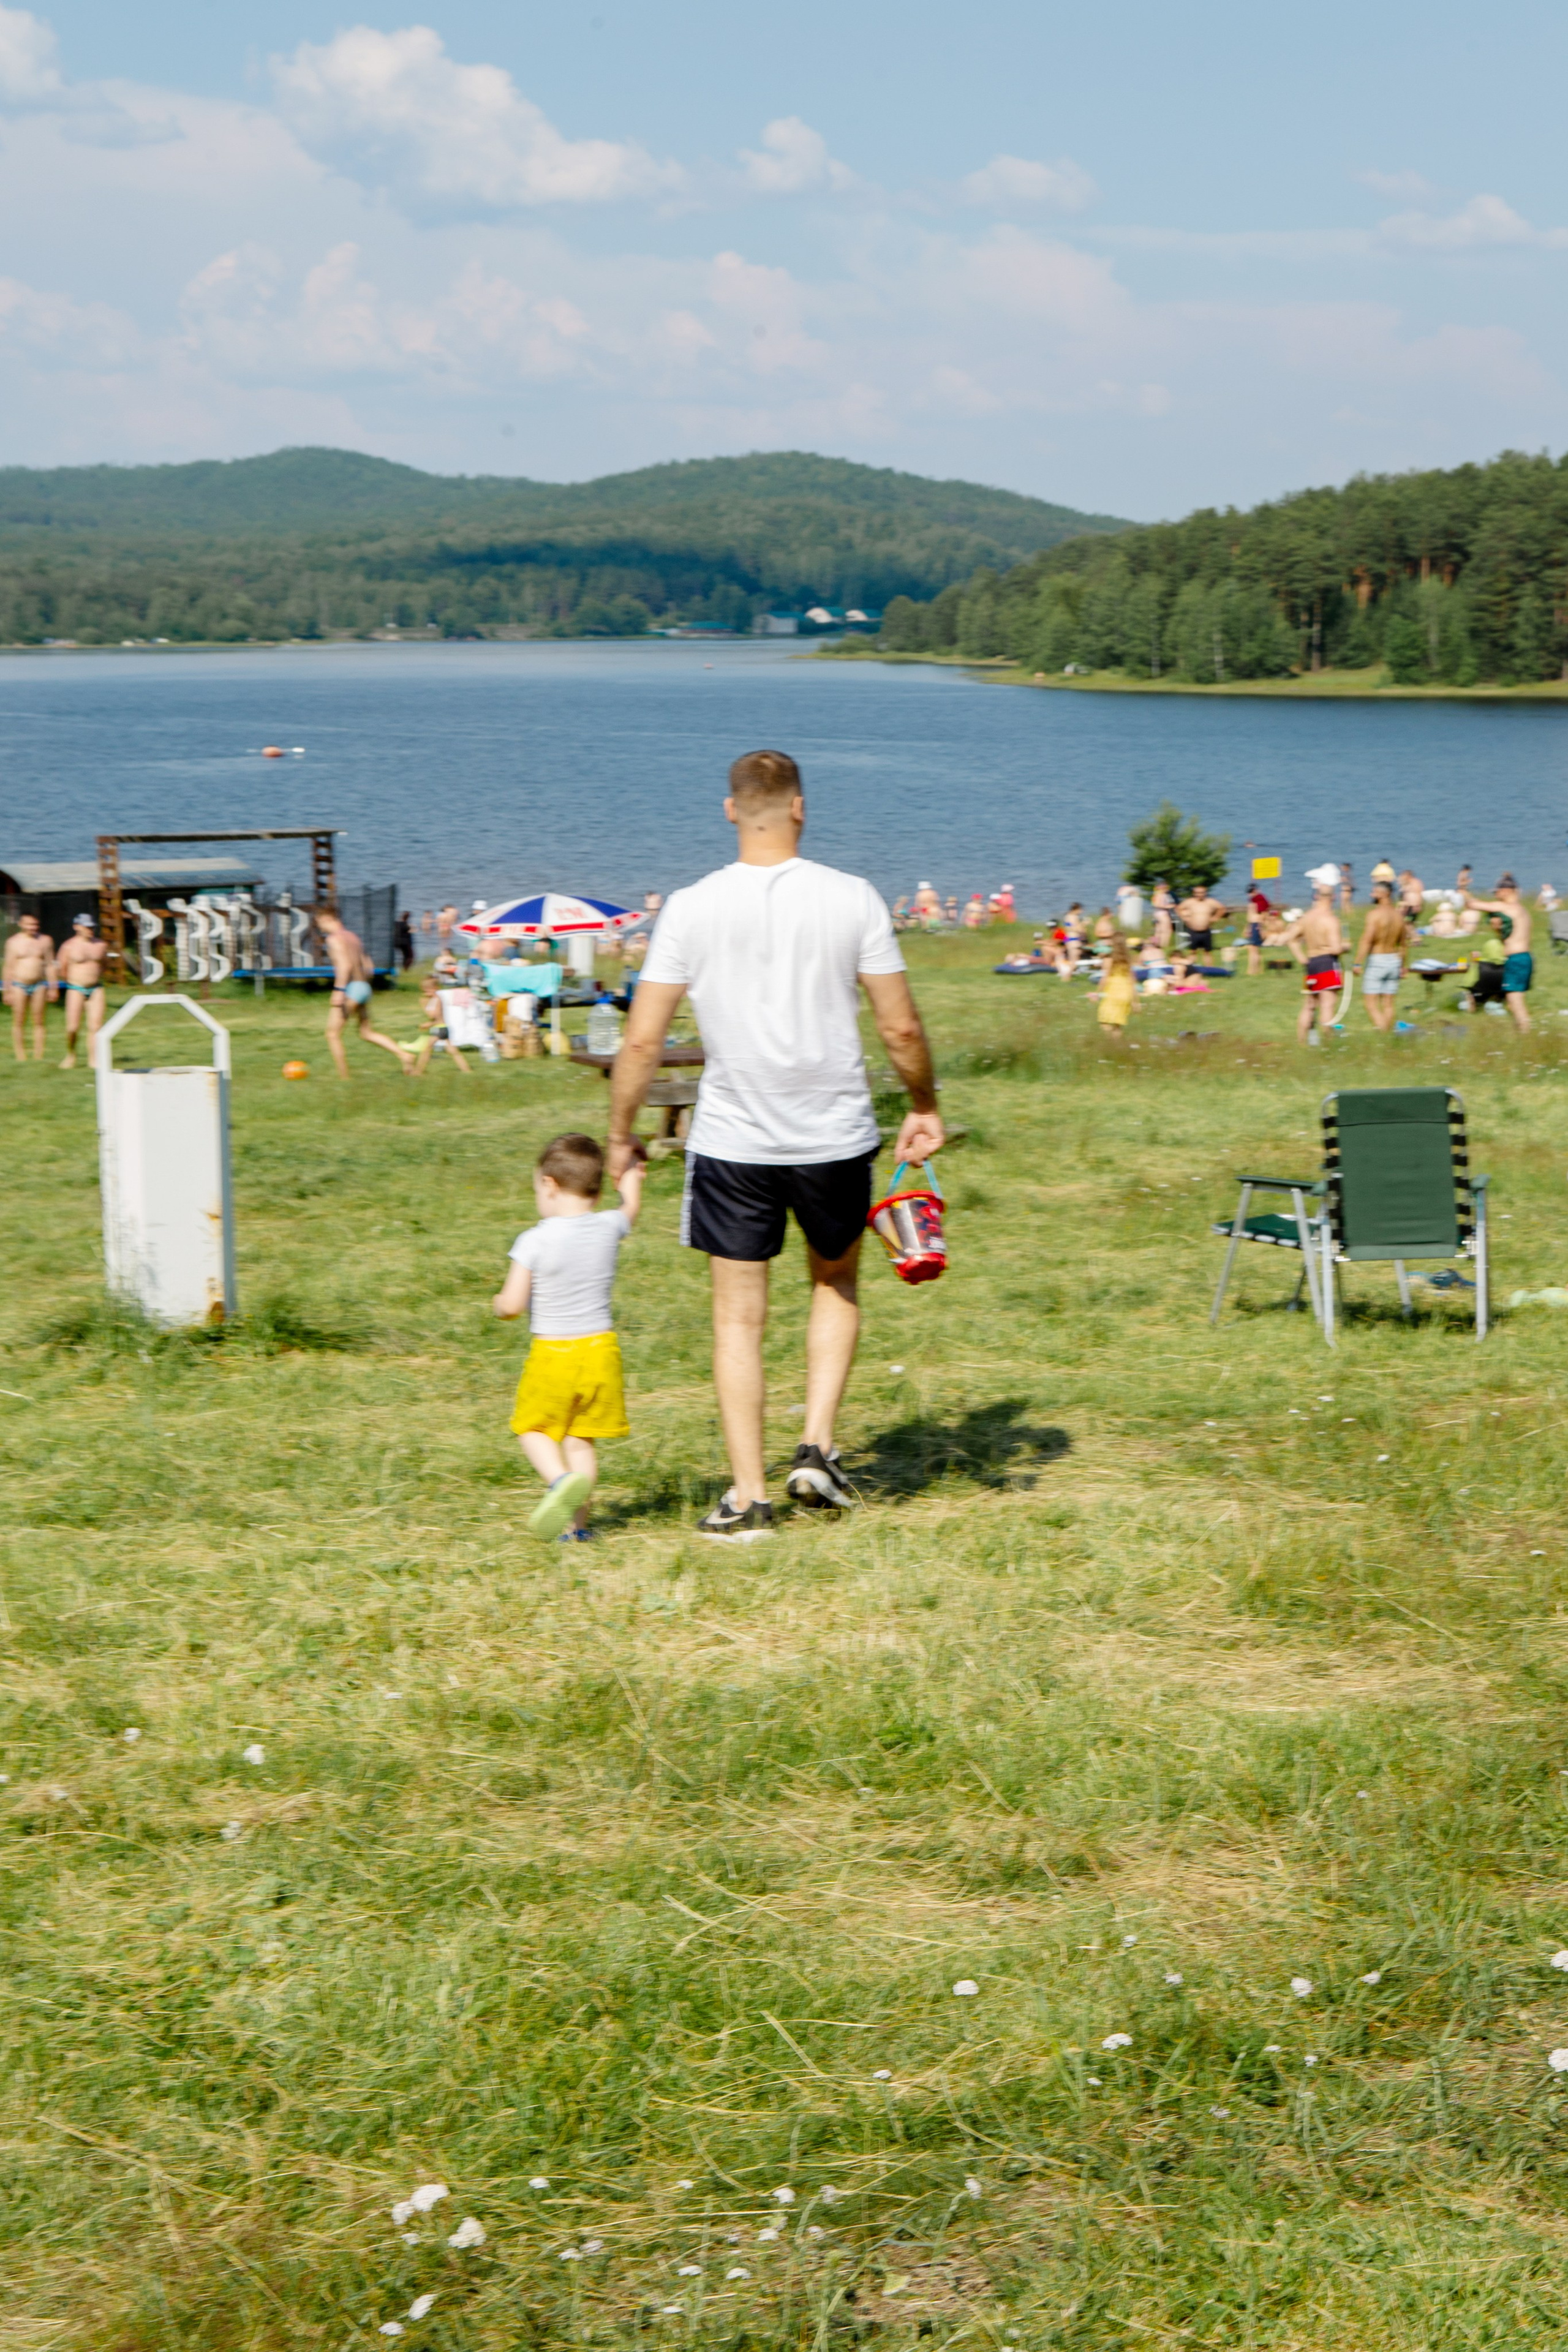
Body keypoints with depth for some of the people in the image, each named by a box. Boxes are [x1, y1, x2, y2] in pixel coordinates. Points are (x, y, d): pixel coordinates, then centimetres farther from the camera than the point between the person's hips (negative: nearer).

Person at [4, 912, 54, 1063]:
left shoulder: (45, 941, 4)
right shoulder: (14, 942, 2)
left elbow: (50, 965, 8)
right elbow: (8, 967, 3)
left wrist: (52, 987, 4)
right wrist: (7, 990, 0)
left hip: (39, 986, 1)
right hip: (19, 986, -1)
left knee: (38, 1022, 1)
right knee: (19, 1022, 0)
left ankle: (38, 1056, 4)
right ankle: (21, 1056, 6)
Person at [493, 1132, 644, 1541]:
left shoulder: (535, 1241, -14)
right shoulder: (609, 1228, -1)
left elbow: (512, 1305, -13)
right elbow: (631, 1207, 24)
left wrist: (499, 1301, 10)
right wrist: (631, 1174, 43)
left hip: (553, 1353, -4)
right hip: (600, 1349, 4)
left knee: (533, 1428, 13)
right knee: (580, 1437, 12)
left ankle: (559, 1478, -14)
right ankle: (576, 1521, 8)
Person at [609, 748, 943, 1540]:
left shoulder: (692, 908, -6)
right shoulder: (852, 899, -6)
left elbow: (642, 1041, -6)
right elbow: (901, 1028, -3)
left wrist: (619, 1135, 7)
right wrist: (924, 1108, 13)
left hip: (733, 1141, -1)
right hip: (836, 1136, 1)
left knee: (739, 1315, 8)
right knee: (836, 1281, 24)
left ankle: (747, 1495, 7)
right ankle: (817, 1447, 13)